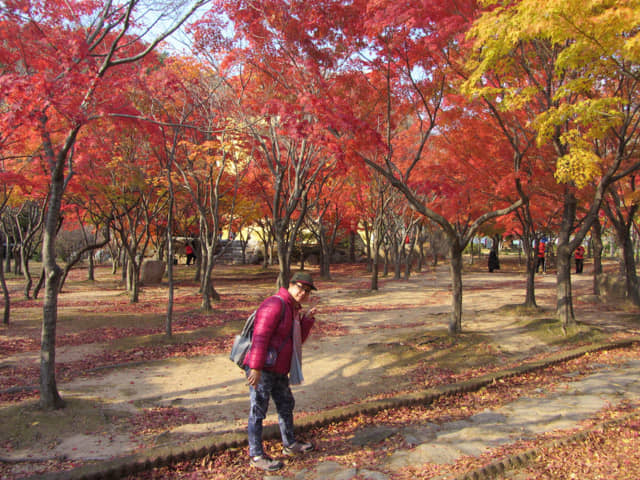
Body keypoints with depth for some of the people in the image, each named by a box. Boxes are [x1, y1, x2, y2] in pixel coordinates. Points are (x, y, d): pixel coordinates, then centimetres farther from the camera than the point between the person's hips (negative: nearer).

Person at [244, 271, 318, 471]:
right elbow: (260, 337, -25)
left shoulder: (294, 309, 13)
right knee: (258, 411, 0)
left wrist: (307, 319, 1)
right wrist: (256, 368, -28)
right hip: (261, 370, -10)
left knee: (286, 405, 21)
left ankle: (290, 445, 38)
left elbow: (298, 340, 14)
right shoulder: (276, 304, -18)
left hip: (278, 370, 10)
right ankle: (256, 456, 12)